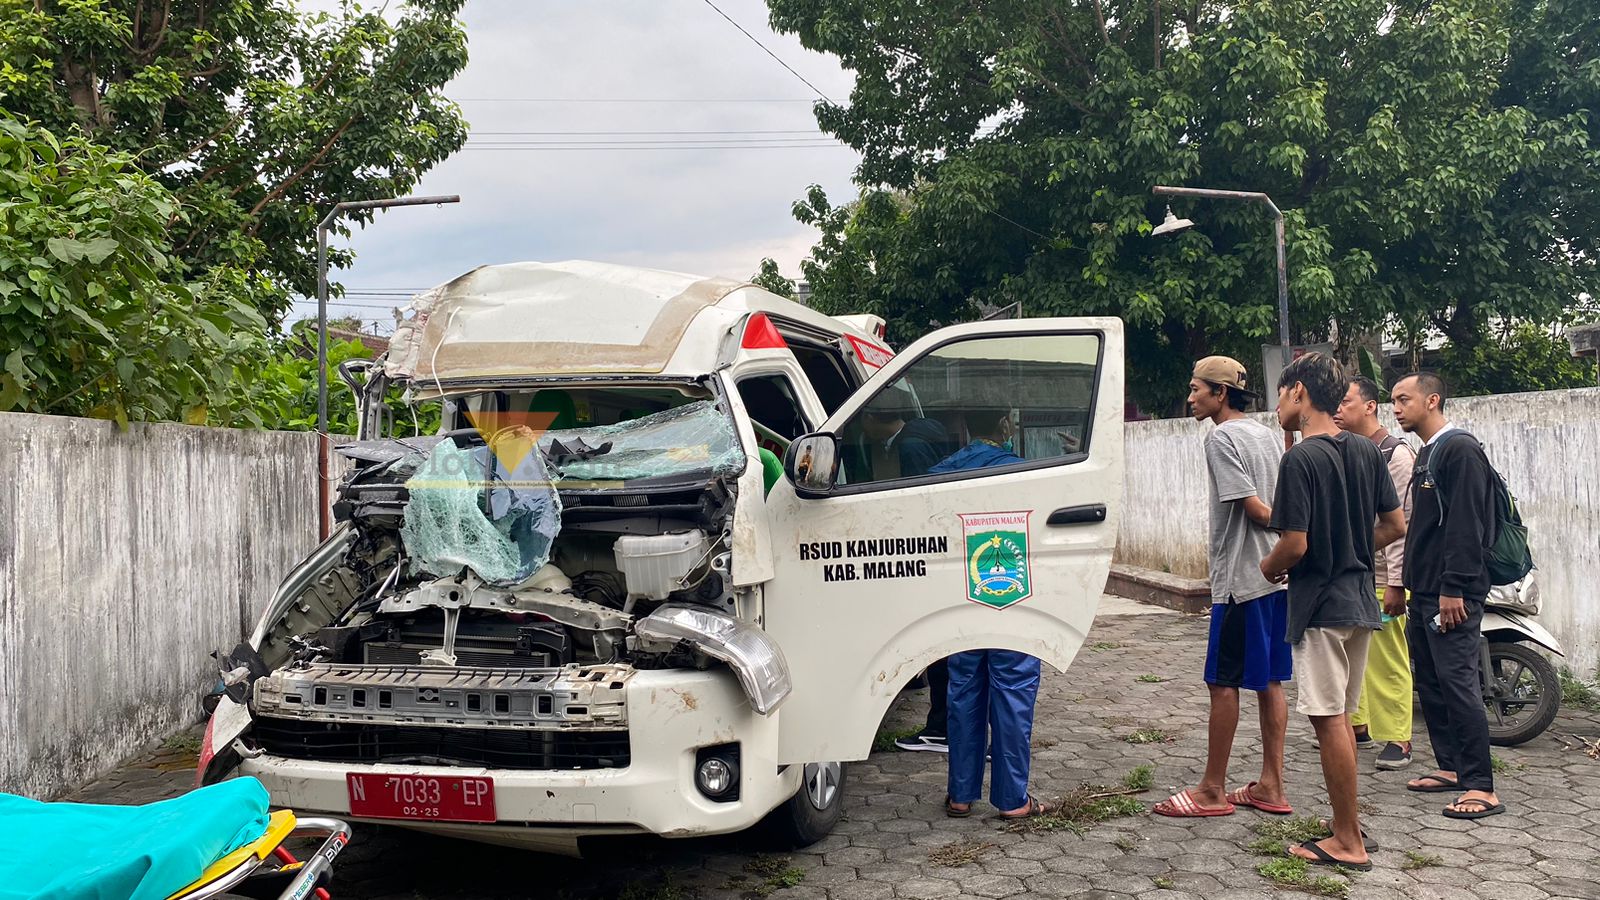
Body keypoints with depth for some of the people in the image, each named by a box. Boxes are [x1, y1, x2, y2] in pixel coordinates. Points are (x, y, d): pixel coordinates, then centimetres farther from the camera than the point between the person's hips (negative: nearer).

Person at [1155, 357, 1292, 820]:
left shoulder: (1221, 439, -12)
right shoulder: (1267, 435, 14)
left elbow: (1255, 508, -16)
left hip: (1240, 577, -9)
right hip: (1275, 575, 9)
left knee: (1223, 681, -1)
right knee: (1269, 681, 11)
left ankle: (1212, 790, 6)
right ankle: (1270, 787, 17)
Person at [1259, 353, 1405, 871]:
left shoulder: (1300, 459, -17)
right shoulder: (1366, 451, 6)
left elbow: (1295, 543, -20)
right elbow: (1396, 525, 10)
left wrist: (1269, 568, -1)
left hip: (1320, 607, -8)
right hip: (1360, 602, 8)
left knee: (1329, 721, -1)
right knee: (1340, 718, 17)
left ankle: (1348, 843, 5)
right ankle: (1349, 824, 26)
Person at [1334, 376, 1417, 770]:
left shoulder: (1396, 453, -9)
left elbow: (1402, 522, -14)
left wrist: (1396, 584, -17)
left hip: (1381, 578, -7)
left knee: (1388, 663, -3)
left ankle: (1398, 740, 4)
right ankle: (1359, 725, 23)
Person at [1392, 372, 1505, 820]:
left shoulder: (1460, 450, -12)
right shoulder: (1427, 453, 18)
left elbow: (1467, 525, -19)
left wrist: (1453, 589, -23)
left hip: (1452, 595, -10)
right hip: (1425, 592, 10)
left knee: (1457, 682, -12)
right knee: (1430, 682, 13)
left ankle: (1481, 787, -10)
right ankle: (1450, 767, 22)